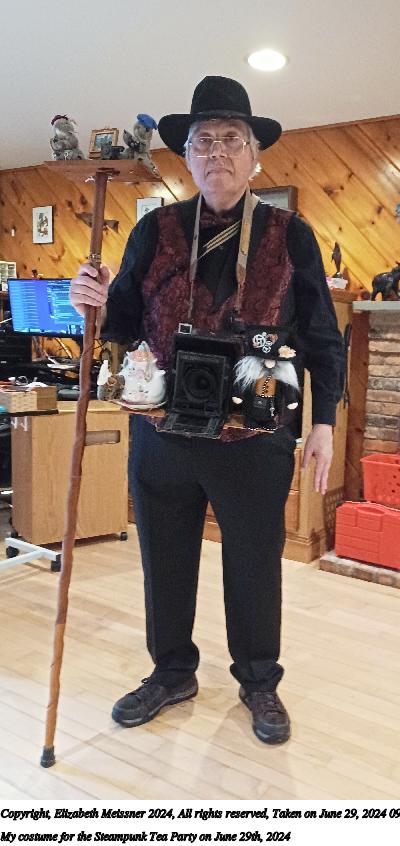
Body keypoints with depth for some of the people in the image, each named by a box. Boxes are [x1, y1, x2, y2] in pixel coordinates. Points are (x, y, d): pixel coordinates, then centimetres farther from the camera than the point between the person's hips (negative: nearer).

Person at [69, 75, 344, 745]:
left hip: (255, 439, -2)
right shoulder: (155, 230, 4)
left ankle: (259, 682, 35)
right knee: (164, 562, 15)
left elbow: (321, 336, 2)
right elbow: (127, 323, 8)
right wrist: (98, 304, -15)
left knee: (254, 566, 12)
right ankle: (171, 674, 37)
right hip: (162, 433, 2)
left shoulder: (289, 235, 0)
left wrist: (323, 421, -2)